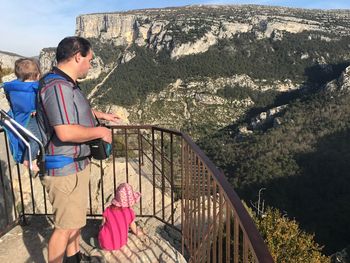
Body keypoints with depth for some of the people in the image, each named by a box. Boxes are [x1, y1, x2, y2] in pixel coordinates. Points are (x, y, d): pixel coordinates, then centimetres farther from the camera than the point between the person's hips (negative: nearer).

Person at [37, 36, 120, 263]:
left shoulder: (68, 84, 9)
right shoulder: (57, 86, -25)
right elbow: (65, 132, -33)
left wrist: (101, 115, 28)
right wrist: (100, 131, -20)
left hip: (77, 165, 11)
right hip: (65, 170, -11)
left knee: (77, 217, 26)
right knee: (65, 226, 4)